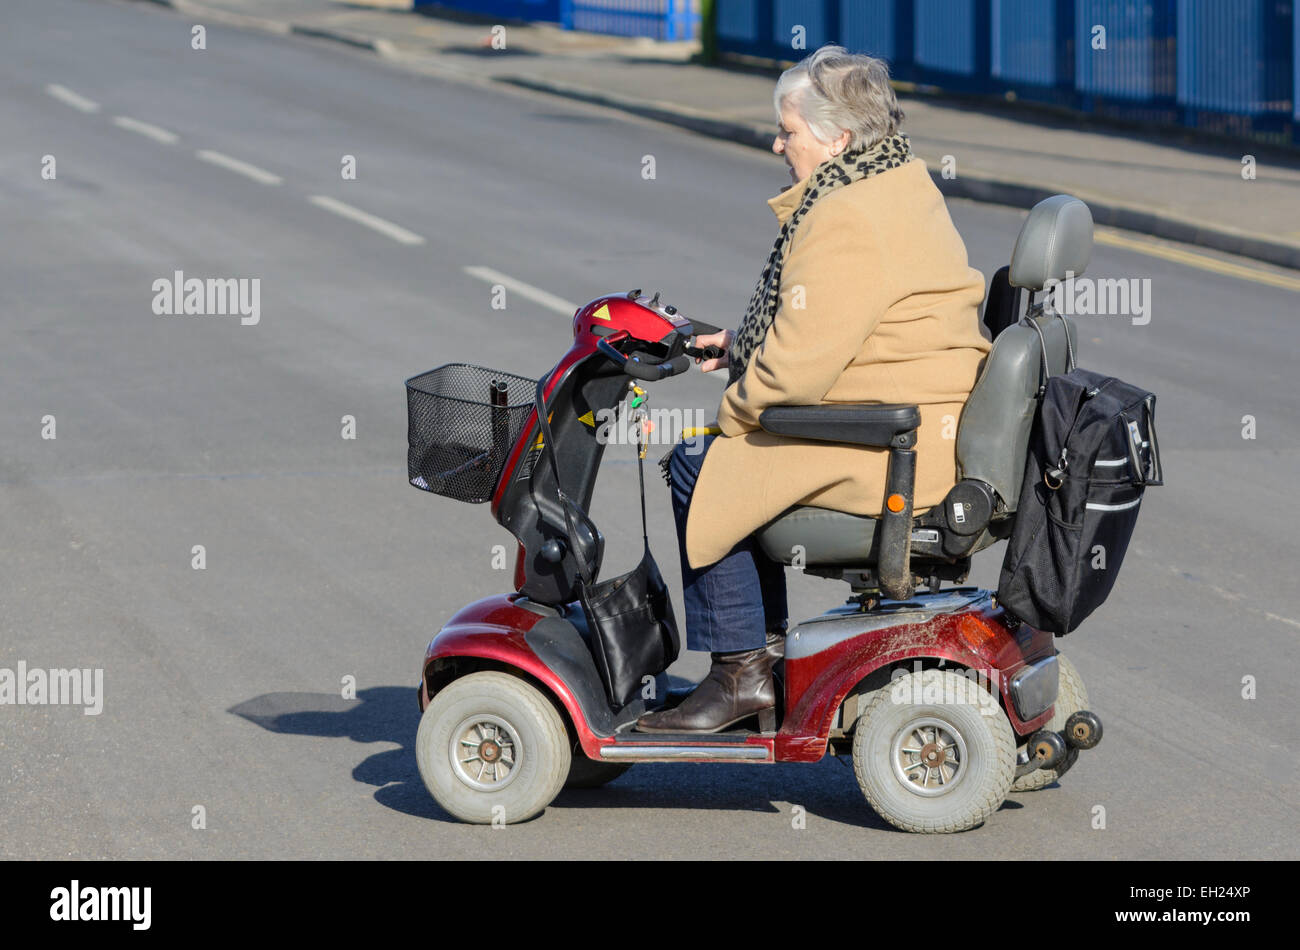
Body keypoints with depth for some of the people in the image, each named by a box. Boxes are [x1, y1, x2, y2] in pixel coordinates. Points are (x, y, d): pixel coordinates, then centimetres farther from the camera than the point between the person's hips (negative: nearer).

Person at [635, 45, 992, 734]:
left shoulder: (844, 225, -22)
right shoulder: (905, 187, 12)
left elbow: (799, 369, -24)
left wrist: (731, 413, -6)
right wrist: (746, 343, 17)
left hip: (889, 454, -11)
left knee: (700, 468, -4)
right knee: (740, 456, 23)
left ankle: (740, 672, 2)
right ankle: (767, 645, 24)